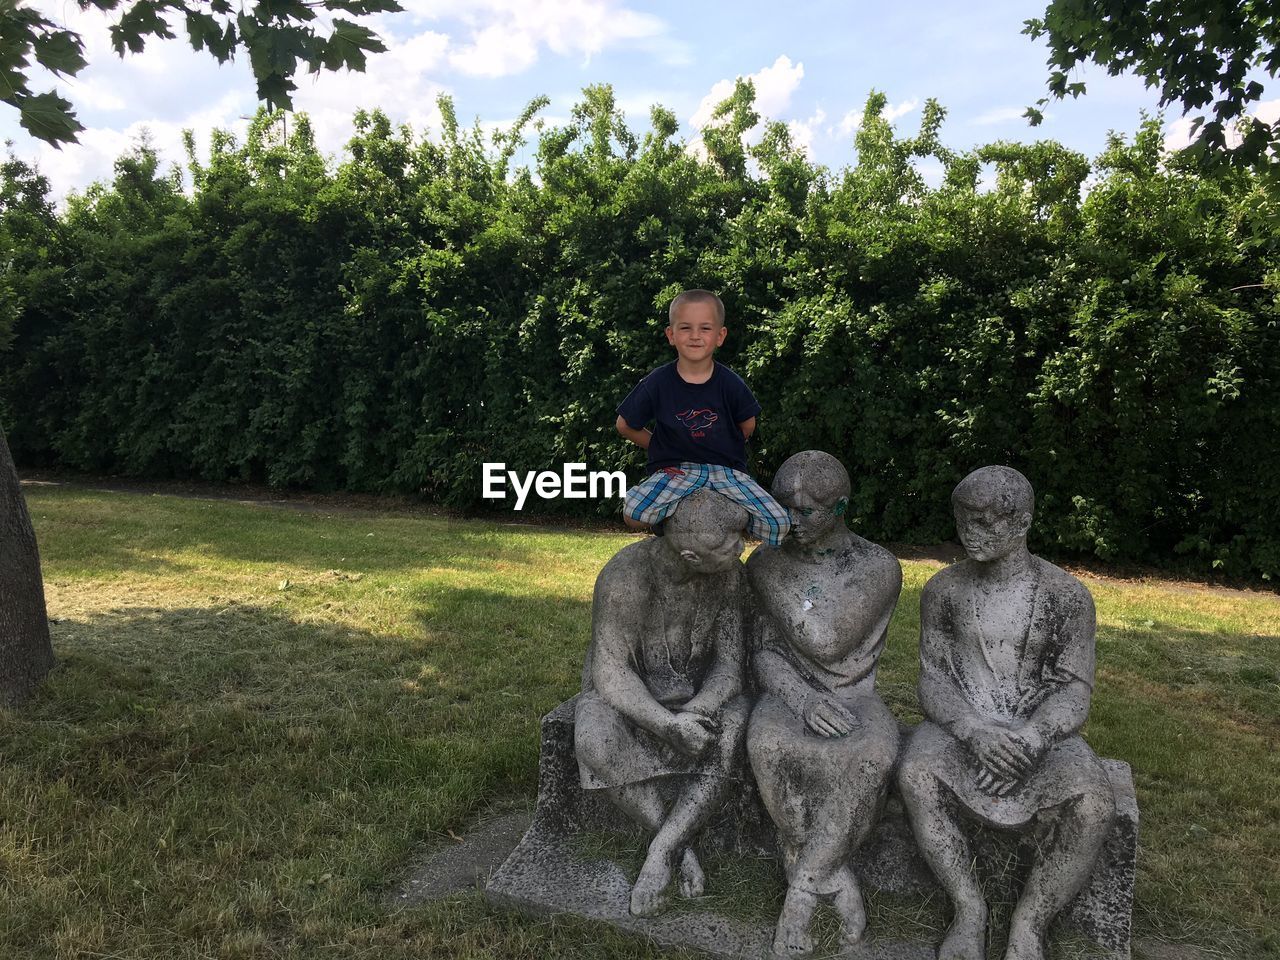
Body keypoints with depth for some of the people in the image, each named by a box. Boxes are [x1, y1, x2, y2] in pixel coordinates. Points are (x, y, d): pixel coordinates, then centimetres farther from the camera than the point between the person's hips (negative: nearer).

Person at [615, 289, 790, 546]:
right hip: (675, 470, -2)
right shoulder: (657, 383, -7)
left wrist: (723, 451, 10)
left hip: (727, 470, 2)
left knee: (779, 524, -16)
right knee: (633, 514, -31)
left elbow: (747, 426, 13)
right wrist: (660, 447, 6)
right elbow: (625, 425, 7)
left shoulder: (731, 384, -5)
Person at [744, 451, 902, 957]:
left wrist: (768, 571, -17)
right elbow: (763, 652, -2)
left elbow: (827, 643, -19)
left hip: (852, 697, -1)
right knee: (769, 746, -35)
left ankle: (803, 887, -19)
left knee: (873, 755, -36)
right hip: (788, 695, 1)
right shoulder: (765, 563, -1)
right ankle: (835, 875, -14)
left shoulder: (879, 567, -10)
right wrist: (802, 699, -23)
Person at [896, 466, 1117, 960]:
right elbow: (932, 679, -3)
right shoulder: (943, 589, 0)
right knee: (916, 776, -31)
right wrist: (975, 732, -23)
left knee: (1091, 803, -31)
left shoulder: (1067, 595, -3)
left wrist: (1027, 740, -26)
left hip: (1041, 736, 0)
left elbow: (1075, 694, -6)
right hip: (960, 729, 1)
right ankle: (970, 910, -14)